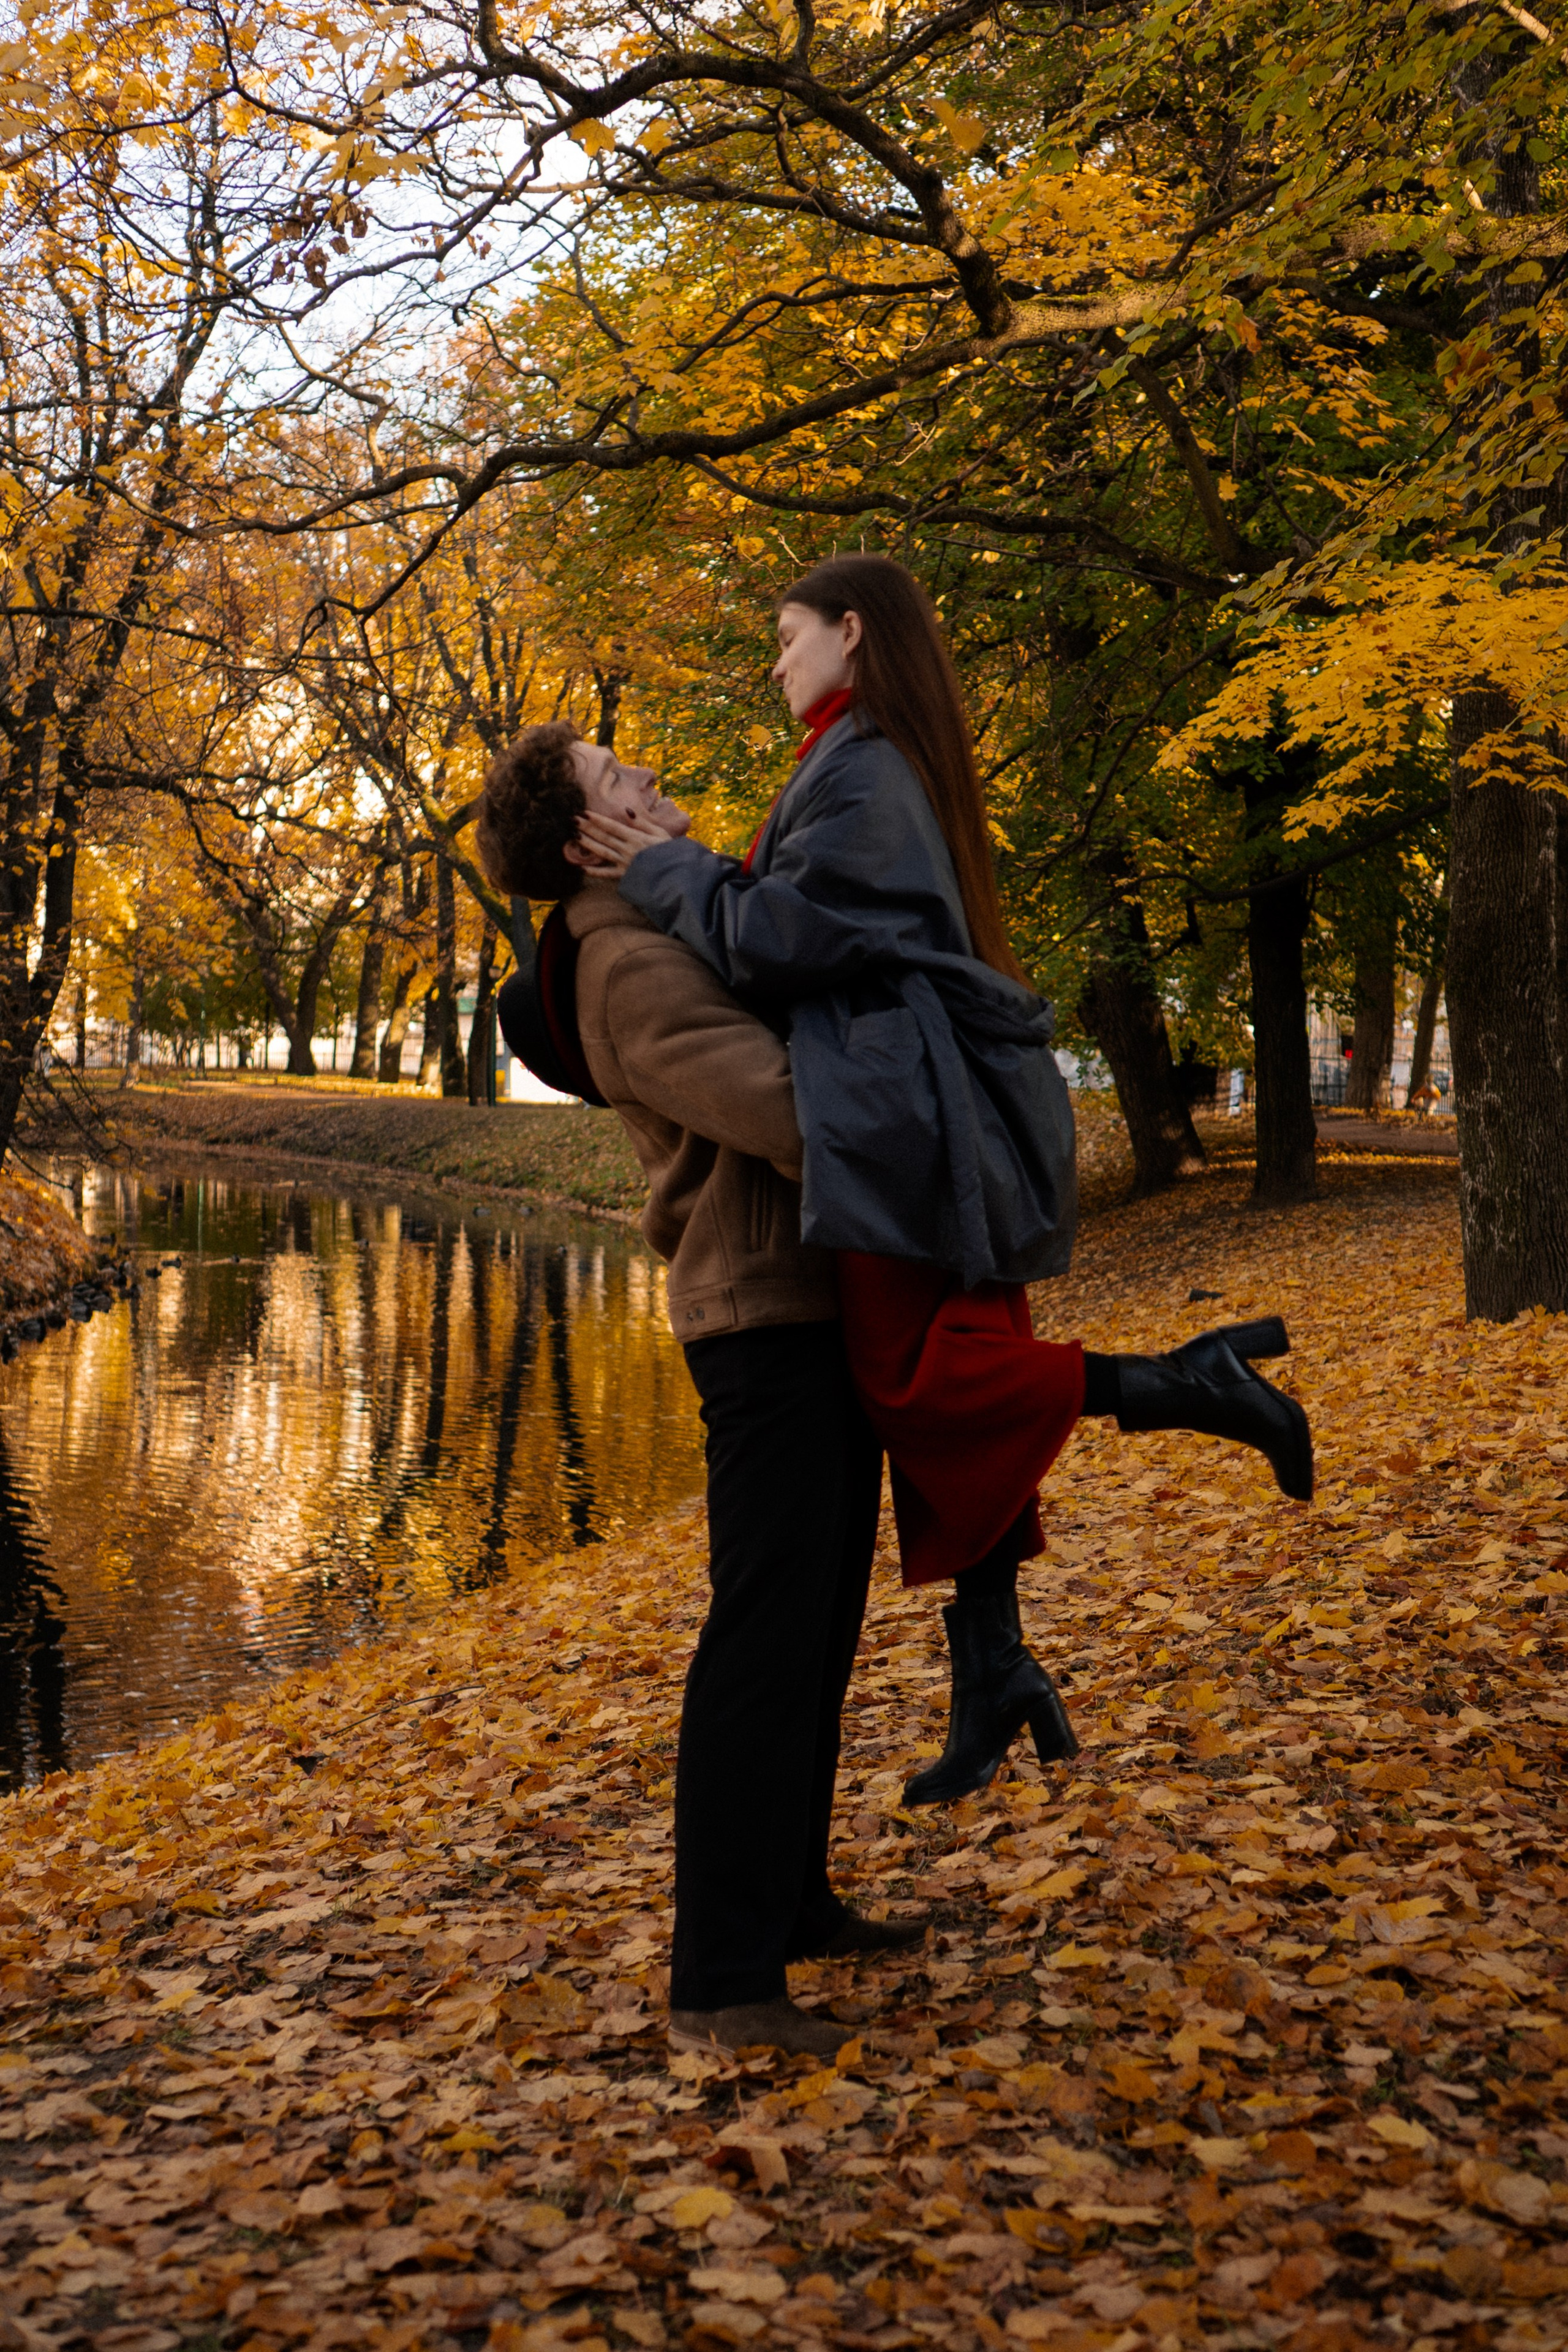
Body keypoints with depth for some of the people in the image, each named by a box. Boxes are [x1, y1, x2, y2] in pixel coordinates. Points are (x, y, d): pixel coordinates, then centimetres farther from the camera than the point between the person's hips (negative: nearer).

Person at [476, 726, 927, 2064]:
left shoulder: (684, 928, 18)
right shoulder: (634, 967, -14)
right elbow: (794, 1117, -25)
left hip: (818, 1308, 10)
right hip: (765, 1317, -10)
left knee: (818, 1632, 16)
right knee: (767, 1640, -8)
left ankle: (794, 1907, 29)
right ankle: (721, 1981, 0)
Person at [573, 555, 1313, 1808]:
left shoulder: (859, 767, -10)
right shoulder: (895, 766, 21)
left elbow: (786, 938, -17)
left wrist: (669, 873, -3)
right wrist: (691, 870, 12)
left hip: (909, 1113, -10)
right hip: (924, 1109, 10)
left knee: (922, 1383, -9)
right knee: (948, 1378, 8)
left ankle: (1185, 1386, -6)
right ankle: (993, 1669, 12)